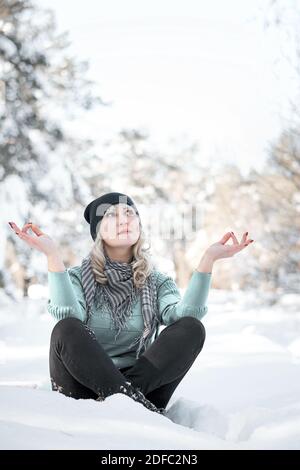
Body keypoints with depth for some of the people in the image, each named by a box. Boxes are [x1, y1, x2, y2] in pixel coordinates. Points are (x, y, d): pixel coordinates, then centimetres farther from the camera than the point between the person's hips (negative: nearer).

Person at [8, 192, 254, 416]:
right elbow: (70, 319, -17)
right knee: (65, 330, -29)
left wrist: (208, 259, -19)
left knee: (192, 328, -19)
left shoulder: (158, 282, 11)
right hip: (83, 391, -2)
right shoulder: (77, 277, 7)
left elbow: (183, 317, -12)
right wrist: (53, 255, -23)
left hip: (144, 383, 2)